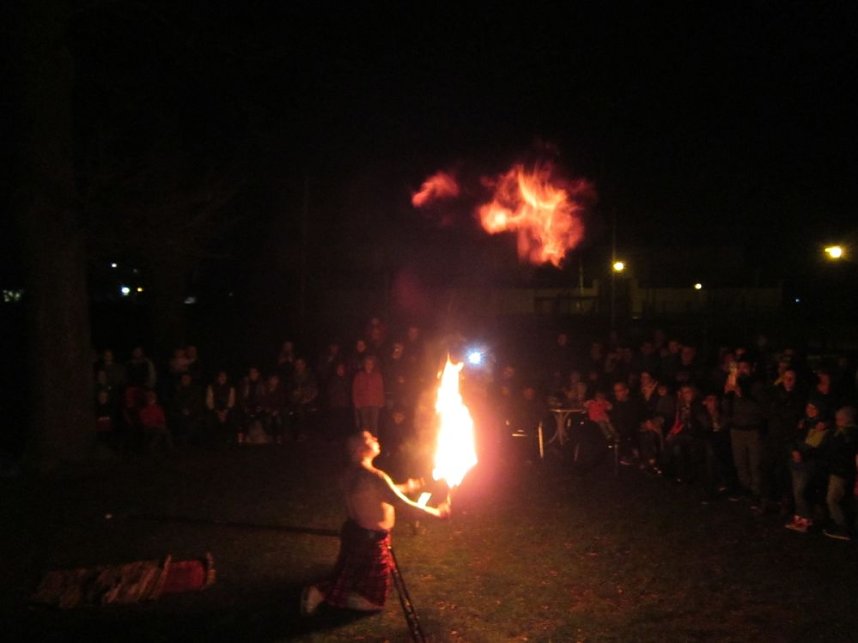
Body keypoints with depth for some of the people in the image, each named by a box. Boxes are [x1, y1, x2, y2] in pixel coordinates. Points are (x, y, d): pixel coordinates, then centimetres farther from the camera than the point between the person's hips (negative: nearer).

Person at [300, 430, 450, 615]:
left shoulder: (350, 473, 1)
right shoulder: (375, 477, -26)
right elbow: (405, 505, -25)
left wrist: (404, 487, 24)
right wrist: (436, 512, -12)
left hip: (353, 532, 8)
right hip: (371, 539, -8)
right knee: (373, 599, 5)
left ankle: (319, 591, 11)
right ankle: (324, 593, -4)